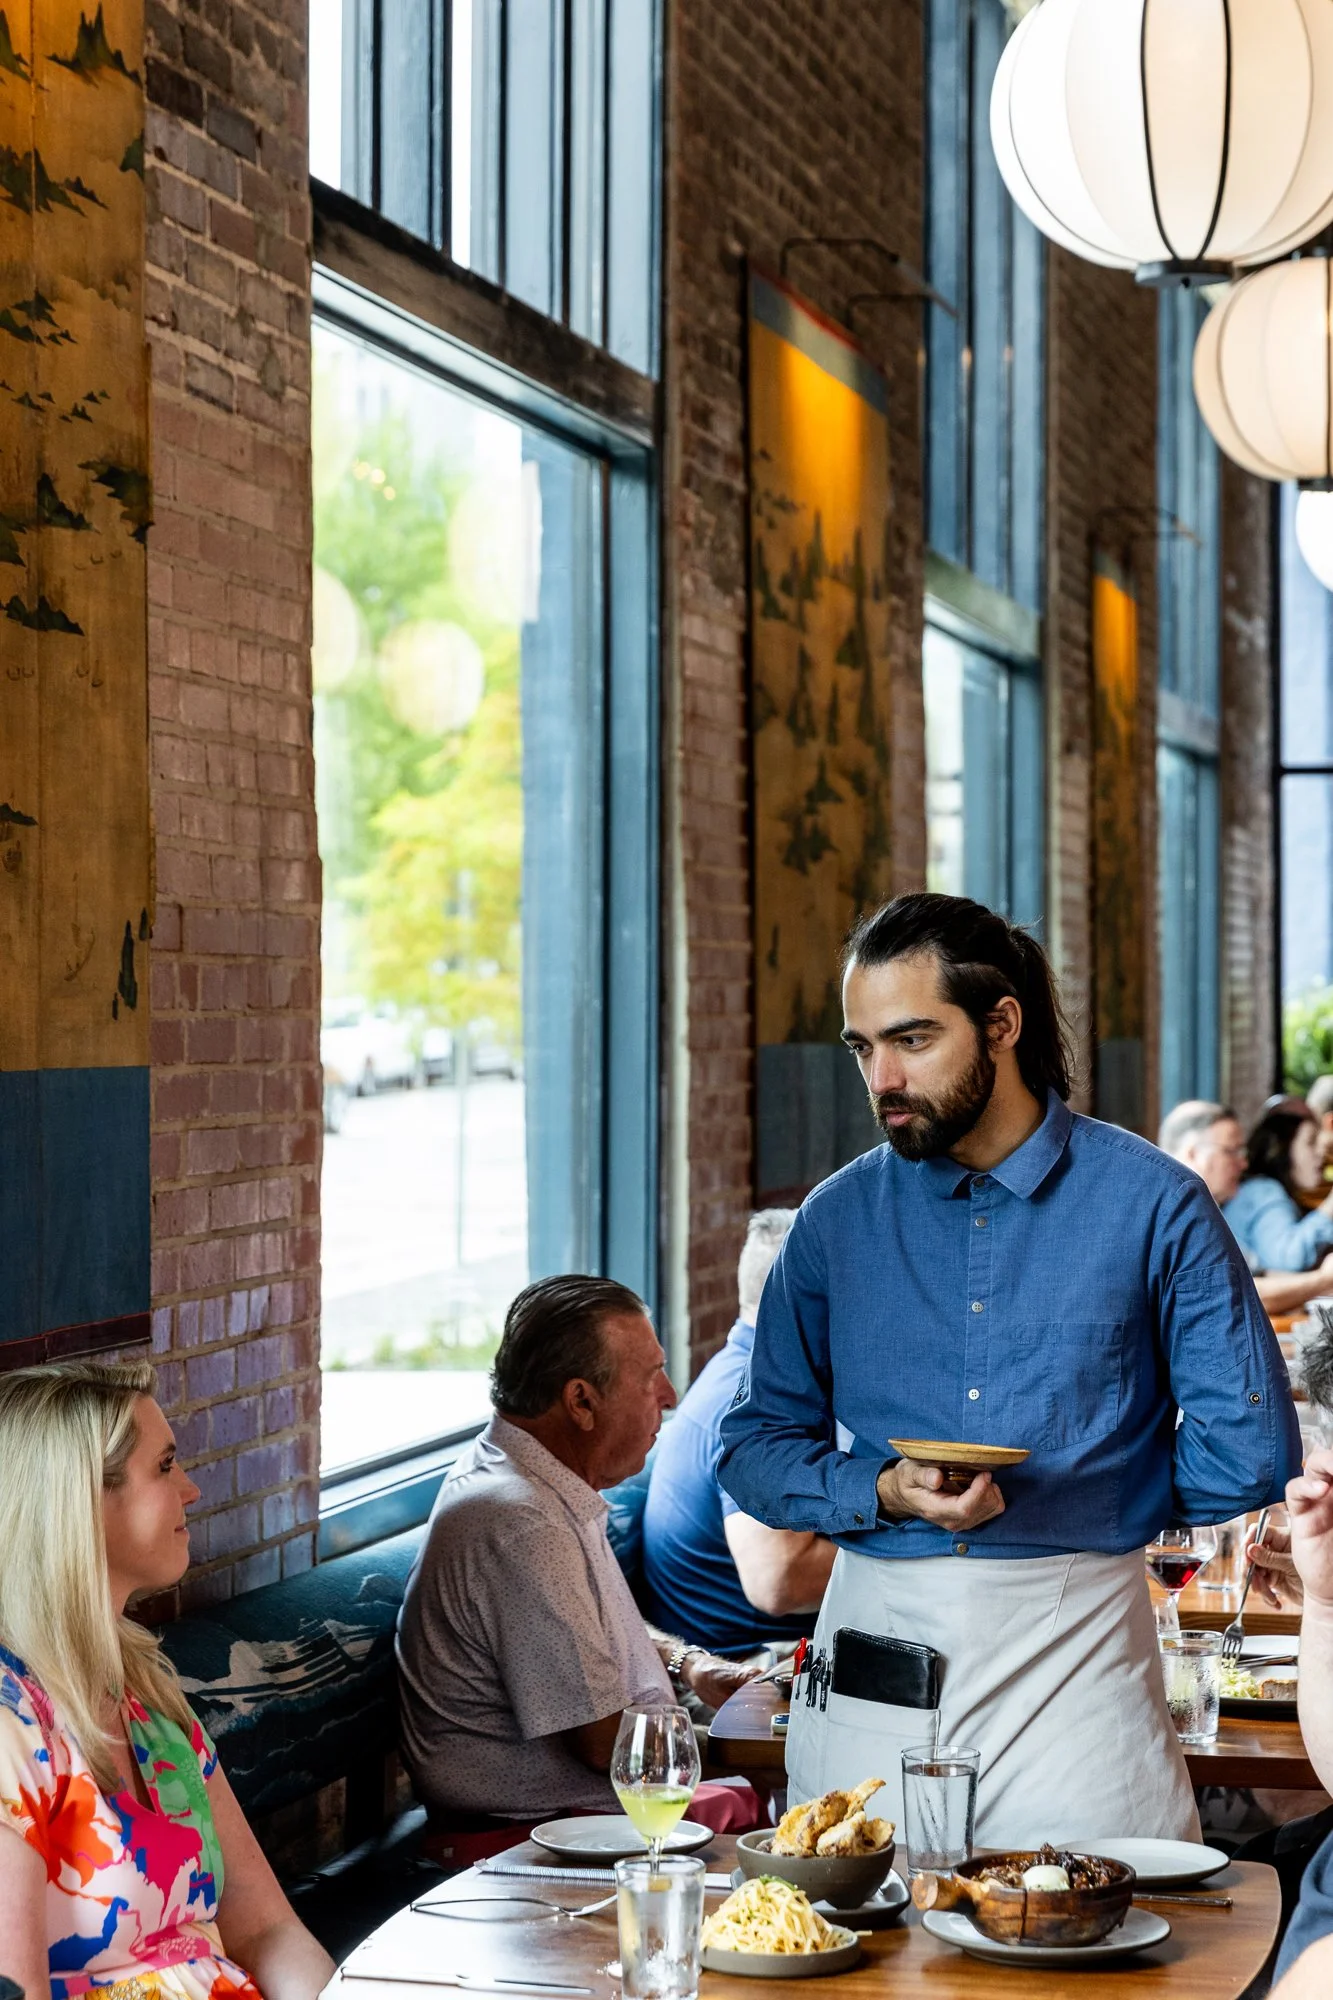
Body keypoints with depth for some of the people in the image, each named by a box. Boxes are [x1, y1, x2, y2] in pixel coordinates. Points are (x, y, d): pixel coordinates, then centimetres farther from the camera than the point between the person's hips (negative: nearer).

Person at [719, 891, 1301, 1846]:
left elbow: (1249, 1452, -2)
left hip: (1072, 1658, -2)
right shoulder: (836, 1219, 8)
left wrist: (1083, 1502, 4)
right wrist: (886, 1492, -7)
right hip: (873, 1645, 2)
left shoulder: (1152, 1204, -1)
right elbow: (756, 1445, 10)